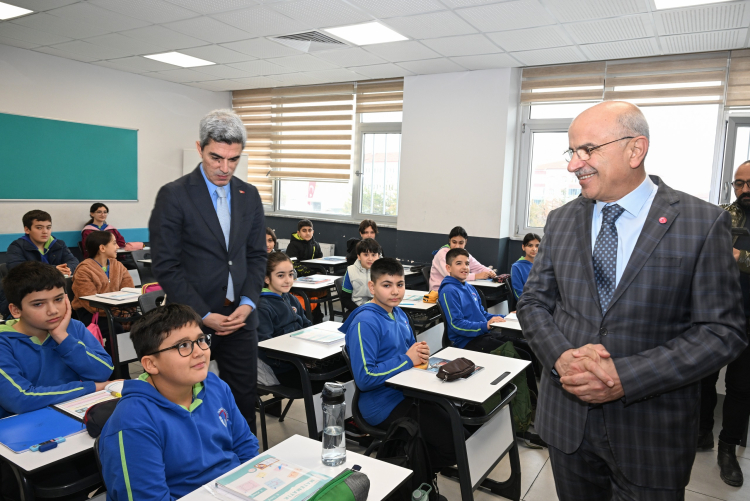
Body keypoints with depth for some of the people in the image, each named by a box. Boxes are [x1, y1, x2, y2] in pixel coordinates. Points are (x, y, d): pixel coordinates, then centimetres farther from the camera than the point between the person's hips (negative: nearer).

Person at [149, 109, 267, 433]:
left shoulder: (249, 195, 6)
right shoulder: (173, 196, -9)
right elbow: (165, 266, -11)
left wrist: (248, 302, -4)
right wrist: (204, 315, -13)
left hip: (239, 316, 4)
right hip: (191, 318, -4)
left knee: (243, 398, 12)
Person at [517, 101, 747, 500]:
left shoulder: (703, 223, -9)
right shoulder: (560, 221, 2)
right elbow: (533, 302, 4)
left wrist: (625, 377, -20)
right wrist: (561, 357, -15)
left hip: (650, 432, -3)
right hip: (566, 418, 3)